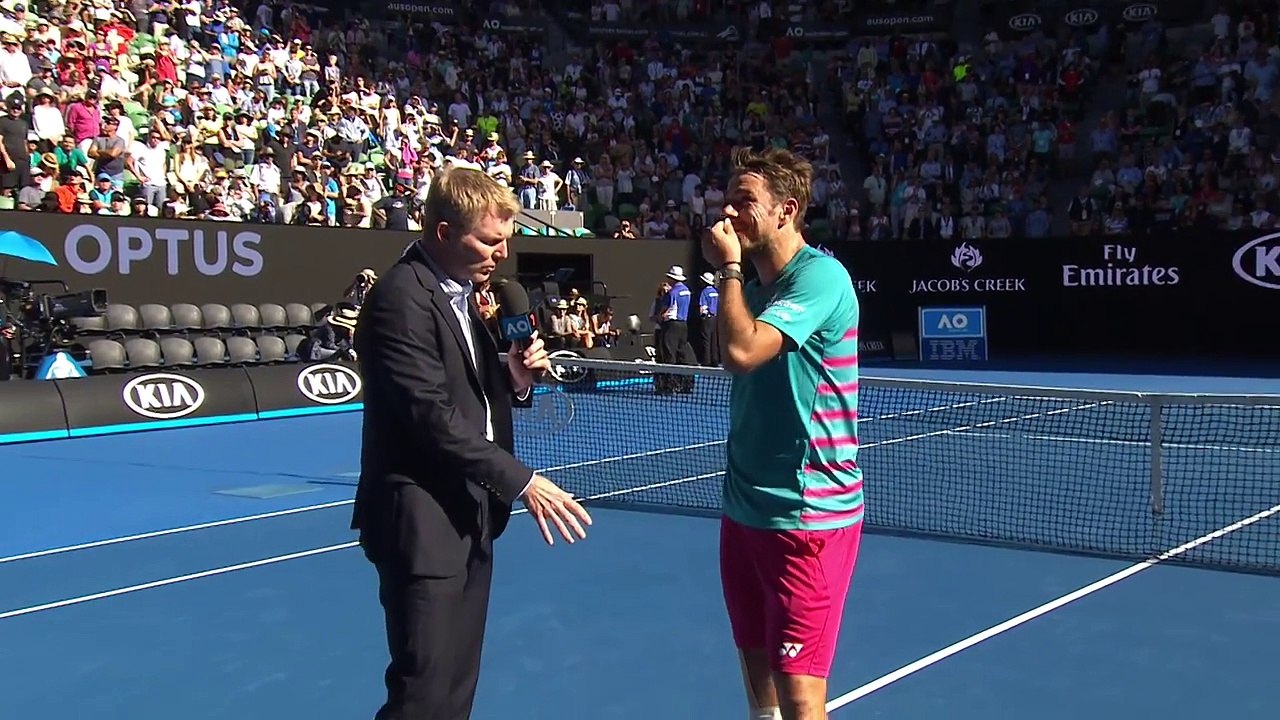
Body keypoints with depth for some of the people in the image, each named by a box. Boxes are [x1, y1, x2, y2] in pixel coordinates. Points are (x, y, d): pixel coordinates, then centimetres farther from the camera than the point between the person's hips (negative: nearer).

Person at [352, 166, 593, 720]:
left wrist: (515, 378, -2)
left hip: (469, 517, 10)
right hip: (424, 525, -9)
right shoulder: (401, 299, -17)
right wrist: (521, 481, -20)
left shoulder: (460, 293, 14)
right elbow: (433, 415, -22)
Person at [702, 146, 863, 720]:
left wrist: (728, 269, -15)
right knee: (756, 665, 17)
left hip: (806, 515, -8)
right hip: (745, 508, 9)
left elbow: (743, 351, -25)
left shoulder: (819, 276, -14)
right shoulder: (755, 286, 12)